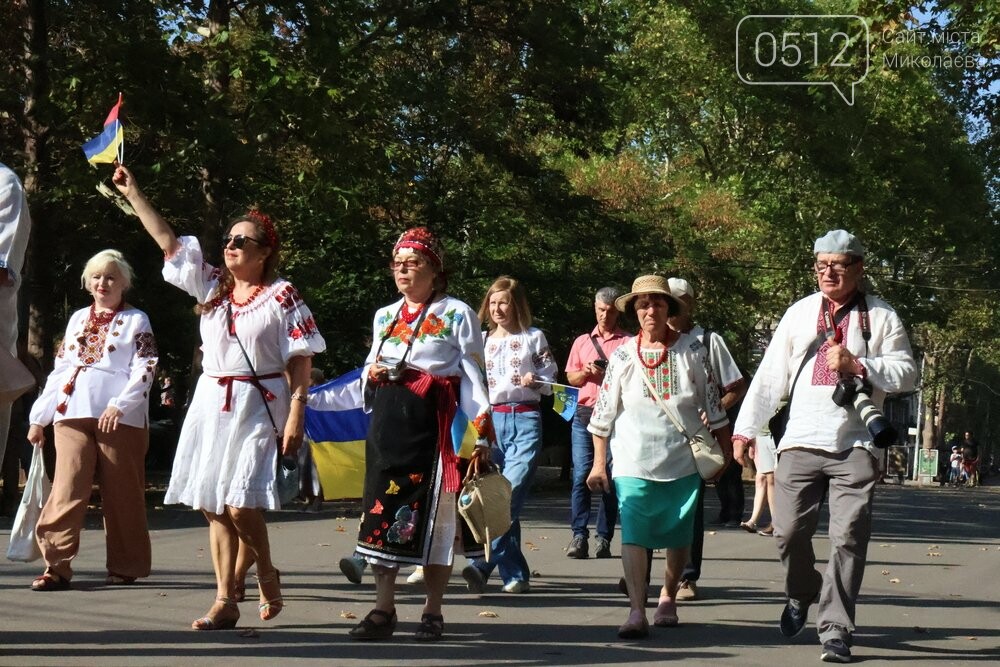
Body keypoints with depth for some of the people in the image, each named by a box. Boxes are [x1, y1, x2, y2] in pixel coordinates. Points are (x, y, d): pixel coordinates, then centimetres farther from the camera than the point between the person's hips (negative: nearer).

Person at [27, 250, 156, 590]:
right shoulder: (78, 319, 20)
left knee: (121, 493, 2)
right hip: (72, 414, 4)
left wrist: (119, 405, -19)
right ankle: (57, 565, -9)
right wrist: (39, 416, 14)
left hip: (120, 417, -3)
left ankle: (125, 566, 12)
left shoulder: (136, 320, 6)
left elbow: (145, 370, -5)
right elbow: (60, 369, 20)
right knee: (67, 488, -7)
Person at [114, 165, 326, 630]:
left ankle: (266, 575, 12)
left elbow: (301, 360, -6)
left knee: (241, 506, -14)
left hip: (257, 407, -6)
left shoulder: (281, 296, -4)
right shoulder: (212, 285, 12)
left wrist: (296, 413, -14)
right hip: (211, 402, 6)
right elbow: (167, 240, 14)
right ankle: (225, 601, 7)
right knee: (213, 507, 3)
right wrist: (132, 192, 11)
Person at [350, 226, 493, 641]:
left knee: (434, 513, -1)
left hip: (434, 421, -5)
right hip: (389, 420, 5)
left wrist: (480, 436, -10)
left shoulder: (457, 314, 1)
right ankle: (383, 610, 7)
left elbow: (474, 377, -3)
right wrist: (371, 373, 3)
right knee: (381, 508, 0)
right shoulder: (384, 316, 17)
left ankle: (433, 612, 8)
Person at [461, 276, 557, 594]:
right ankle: (516, 575, 3)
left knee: (511, 493, -18)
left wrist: (536, 381, -12)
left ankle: (481, 565, -25)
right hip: (491, 419, 3)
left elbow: (550, 379, 8)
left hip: (525, 420, -3)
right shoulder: (483, 341, 17)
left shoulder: (534, 338, 8)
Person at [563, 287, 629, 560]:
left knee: (611, 478, -3)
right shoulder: (582, 341, 18)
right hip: (584, 413, 2)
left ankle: (604, 538, 0)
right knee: (581, 474, -7)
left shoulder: (628, 343, 7)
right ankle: (579, 535, -8)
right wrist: (586, 372, -1)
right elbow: (570, 378, 19)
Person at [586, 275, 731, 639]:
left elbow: (712, 405, 6)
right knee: (633, 534, -13)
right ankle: (637, 611, -15)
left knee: (678, 536, 10)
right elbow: (603, 413, 5)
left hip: (683, 460, 1)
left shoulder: (691, 350, 0)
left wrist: (723, 452, 8)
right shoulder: (623, 355, 2)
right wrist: (599, 463, 3)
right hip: (633, 462, -1)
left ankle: (668, 596, 32)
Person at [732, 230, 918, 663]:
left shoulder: (881, 317, 5)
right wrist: (746, 429, 7)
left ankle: (835, 629, -1)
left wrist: (858, 365, -15)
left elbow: (906, 373, 0)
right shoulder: (799, 313, 11)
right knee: (789, 532, 1)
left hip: (855, 446, -2)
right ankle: (802, 594, 31)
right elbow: (770, 375, 11)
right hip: (800, 443, 2)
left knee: (848, 537, -7)